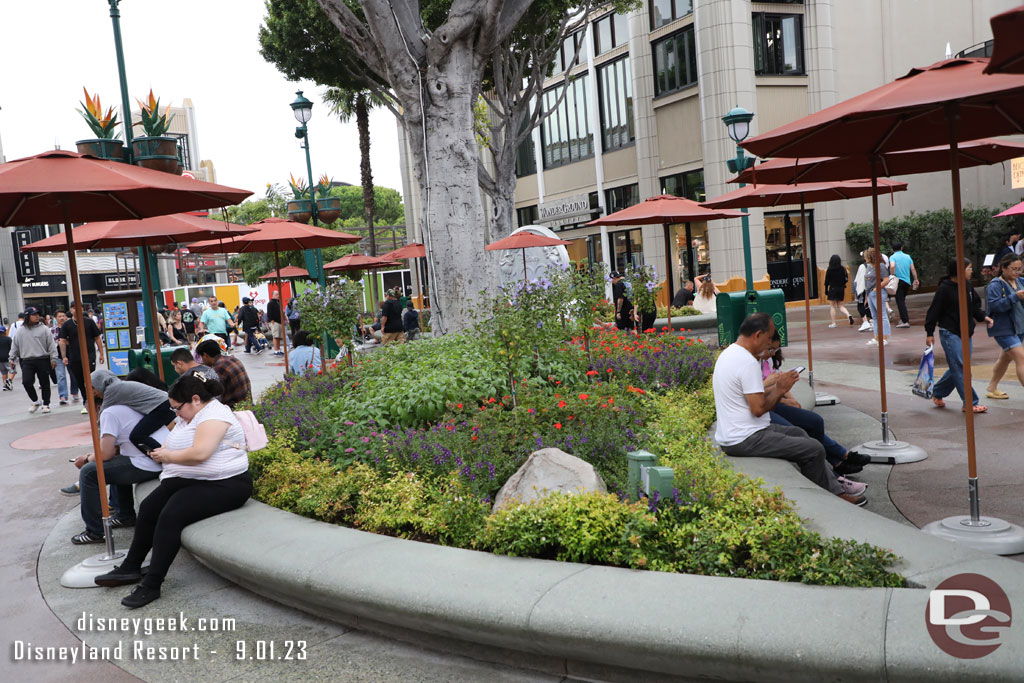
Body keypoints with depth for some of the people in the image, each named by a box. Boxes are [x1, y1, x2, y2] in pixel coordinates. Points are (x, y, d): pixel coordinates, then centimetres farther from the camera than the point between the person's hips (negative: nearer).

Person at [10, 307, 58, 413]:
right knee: (26, 382, -10)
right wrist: (12, 358, 16)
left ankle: (46, 404, 17)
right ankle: (35, 401, 11)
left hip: (43, 360, -1)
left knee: (44, 383, 5)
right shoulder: (20, 330, 7)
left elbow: (51, 345, 0)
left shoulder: (44, 329, 0)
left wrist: (53, 358, -5)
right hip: (27, 361, 1)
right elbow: (15, 345, 16)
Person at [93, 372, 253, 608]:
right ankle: (131, 568, 13)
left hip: (222, 485, -11)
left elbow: (199, 453, -27)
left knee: (170, 516, -25)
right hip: (187, 480, 11)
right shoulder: (188, 416, 18)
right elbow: (177, 446, 24)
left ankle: (152, 584, -18)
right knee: (148, 508, 0)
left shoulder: (214, 415, -16)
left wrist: (168, 456, -11)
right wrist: (162, 451, 2)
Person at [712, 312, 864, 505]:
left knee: (798, 433, 24)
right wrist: (780, 389, -8)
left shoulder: (728, 353, 11)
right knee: (815, 449, -7)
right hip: (746, 440, -11)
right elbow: (758, 408, -23)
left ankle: (835, 490, 28)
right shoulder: (748, 362, -22)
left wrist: (776, 386, 10)